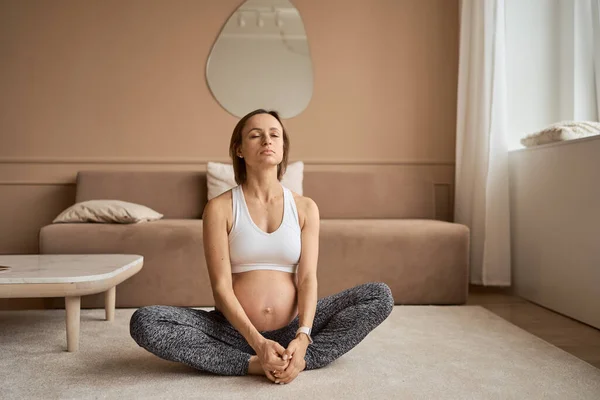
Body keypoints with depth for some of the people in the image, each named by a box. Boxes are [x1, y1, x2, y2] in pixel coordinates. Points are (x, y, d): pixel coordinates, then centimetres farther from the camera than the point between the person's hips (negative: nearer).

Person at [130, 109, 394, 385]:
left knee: (380, 296, -13)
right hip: (234, 330, -1)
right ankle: (252, 364, -22)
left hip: (292, 329, 2)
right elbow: (220, 286, -10)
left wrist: (303, 337, -22)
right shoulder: (219, 208, -3)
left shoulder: (305, 208, 4)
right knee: (144, 322, -24)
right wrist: (258, 343, -23)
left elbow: (307, 278, -4)